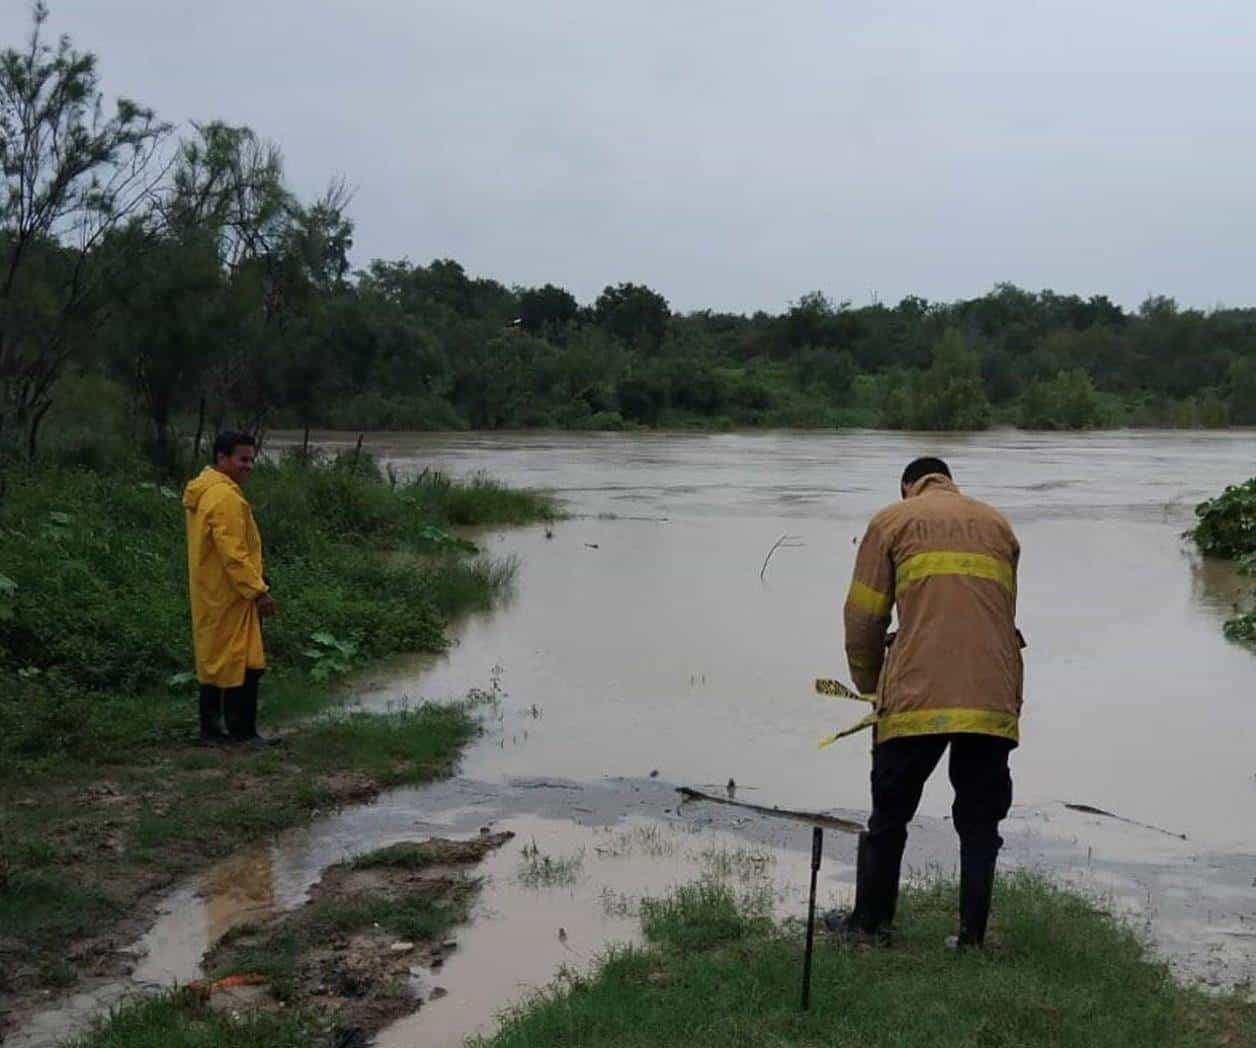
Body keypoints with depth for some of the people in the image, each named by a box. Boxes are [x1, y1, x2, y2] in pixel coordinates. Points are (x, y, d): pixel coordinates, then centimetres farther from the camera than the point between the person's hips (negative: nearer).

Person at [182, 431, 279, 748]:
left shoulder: (202, 491, 14)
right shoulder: (225, 496, -19)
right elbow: (233, 553, -24)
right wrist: (258, 590, -22)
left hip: (210, 596, 10)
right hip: (229, 597, -10)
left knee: (214, 660, 15)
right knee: (244, 665, -4)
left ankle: (210, 728, 21)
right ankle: (243, 732, 0)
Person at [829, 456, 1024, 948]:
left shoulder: (891, 522, 10)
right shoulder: (998, 524, 21)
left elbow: (863, 617, 6)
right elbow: (1001, 613, 19)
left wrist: (869, 684, 20)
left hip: (916, 698, -3)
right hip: (994, 699, 3)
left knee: (889, 816, 12)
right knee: (979, 823, 11)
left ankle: (869, 922, 21)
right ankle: (972, 936, 12)